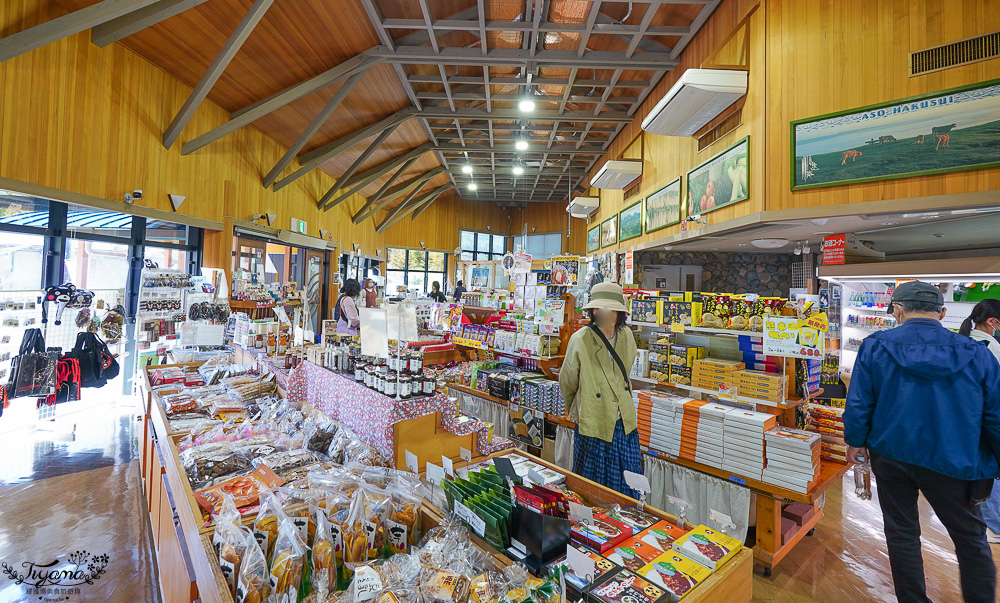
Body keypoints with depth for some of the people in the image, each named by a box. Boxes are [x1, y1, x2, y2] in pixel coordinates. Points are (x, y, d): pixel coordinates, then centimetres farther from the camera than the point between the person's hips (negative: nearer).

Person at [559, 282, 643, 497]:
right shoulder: (580, 339, -16)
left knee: (629, 486, 16)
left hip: (624, 422, 5)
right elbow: (567, 382, -2)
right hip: (592, 424, -4)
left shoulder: (626, 336, -1)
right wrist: (577, 412, 11)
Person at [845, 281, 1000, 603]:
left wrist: (855, 441, 6)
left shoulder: (875, 346, -11)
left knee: (902, 533, 16)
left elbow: (858, 404, -9)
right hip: (953, 464, 1)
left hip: (891, 455, 0)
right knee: (971, 538, 21)